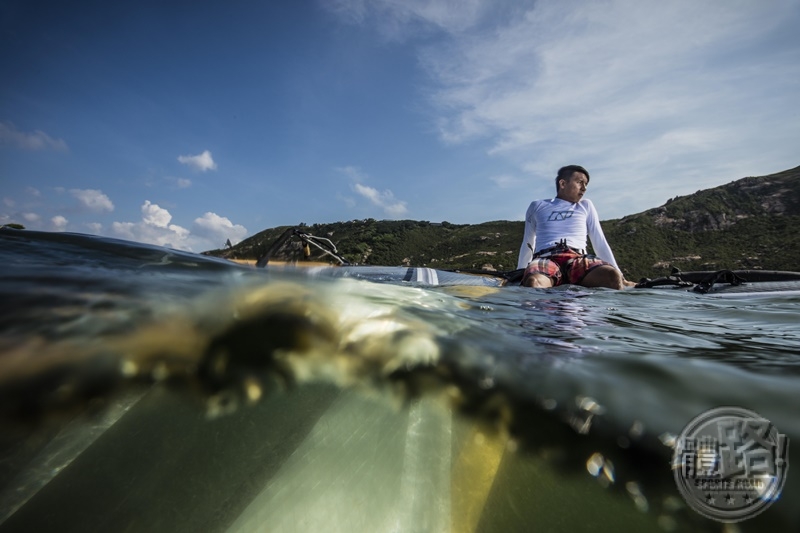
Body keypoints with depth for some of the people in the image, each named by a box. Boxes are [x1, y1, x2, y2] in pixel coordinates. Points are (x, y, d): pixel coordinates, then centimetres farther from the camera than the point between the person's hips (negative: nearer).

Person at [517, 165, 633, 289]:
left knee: (612, 275, -34)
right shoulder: (537, 206, 22)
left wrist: (619, 275, 20)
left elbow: (600, 242, 25)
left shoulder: (585, 205, 27)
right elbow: (527, 244, 27)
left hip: (578, 260, 2)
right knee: (533, 282, -41)